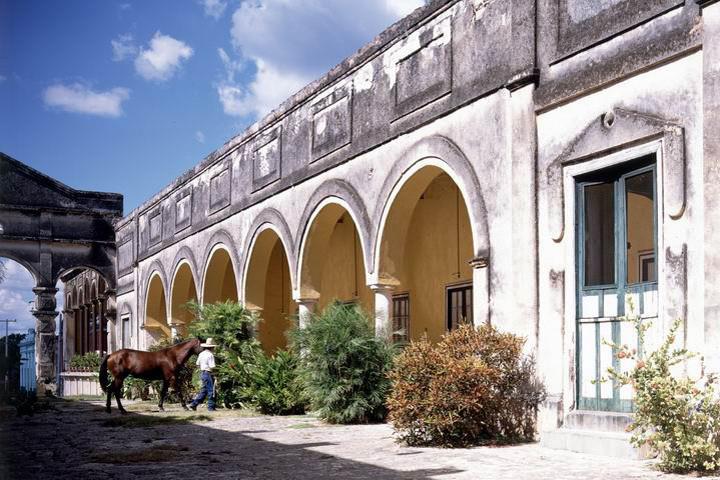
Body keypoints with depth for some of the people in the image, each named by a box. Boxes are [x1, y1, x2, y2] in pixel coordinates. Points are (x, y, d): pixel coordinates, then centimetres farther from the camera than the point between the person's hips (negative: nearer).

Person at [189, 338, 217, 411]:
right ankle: (211, 407, 5)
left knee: (204, 390, 16)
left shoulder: (201, 354, 9)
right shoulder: (210, 355, -16)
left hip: (202, 373, 8)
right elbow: (212, 366, -21)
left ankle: (194, 403, 12)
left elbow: (197, 364, 16)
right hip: (208, 373, -8)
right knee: (211, 390, 0)